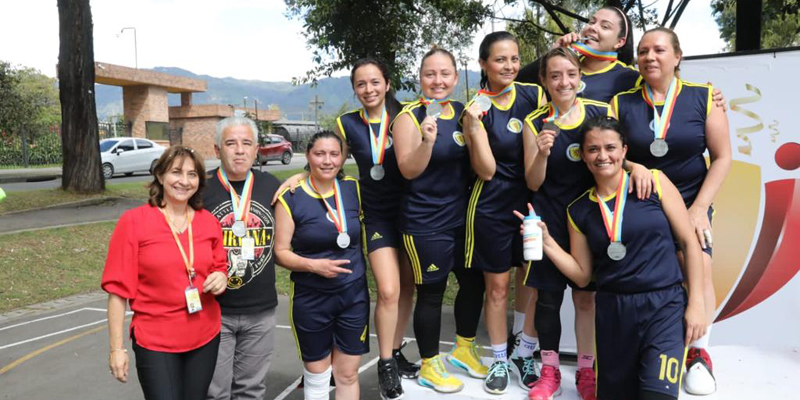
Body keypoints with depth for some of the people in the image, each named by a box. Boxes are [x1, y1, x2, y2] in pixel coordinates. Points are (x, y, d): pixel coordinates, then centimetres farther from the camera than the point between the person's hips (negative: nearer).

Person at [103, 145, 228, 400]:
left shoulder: (209, 221, 1)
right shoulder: (133, 221, -10)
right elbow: (118, 288, -8)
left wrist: (220, 277, -9)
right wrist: (116, 348, -9)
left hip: (205, 337, 4)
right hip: (155, 341, -4)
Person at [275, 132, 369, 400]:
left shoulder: (354, 189, -2)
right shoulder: (291, 198, -11)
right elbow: (280, 252, -9)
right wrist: (313, 265, -23)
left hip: (354, 295, 3)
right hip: (311, 299, -2)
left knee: (348, 375, 13)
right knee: (316, 377, 13)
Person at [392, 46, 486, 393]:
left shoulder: (463, 112, 6)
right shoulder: (409, 116, -10)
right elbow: (409, 170, -16)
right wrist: (427, 140, -32)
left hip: (463, 215, 6)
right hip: (425, 223, -6)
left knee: (474, 281, 14)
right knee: (431, 293, 3)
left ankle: (464, 348, 37)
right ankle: (429, 366, 23)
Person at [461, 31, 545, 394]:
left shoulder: (534, 94, -2)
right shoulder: (476, 109, -10)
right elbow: (486, 171, -15)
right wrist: (475, 128, -27)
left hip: (531, 202, 3)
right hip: (492, 209, -3)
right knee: (497, 287, 7)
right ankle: (499, 361, 24)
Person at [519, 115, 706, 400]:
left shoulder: (654, 182, -2)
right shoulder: (579, 210, 5)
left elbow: (689, 242, 1)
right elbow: (582, 275, 7)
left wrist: (696, 303, -3)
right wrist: (546, 241, -6)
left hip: (665, 304, -3)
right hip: (613, 310, 3)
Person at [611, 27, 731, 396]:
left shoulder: (702, 97, -2)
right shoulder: (621, 103, -1)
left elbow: (721, 157, 0)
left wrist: (700, 207, -8)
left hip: (690, 202, 0)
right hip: (638, 206, 0)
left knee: (698, 269, -17)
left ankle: (698, 353, 6)